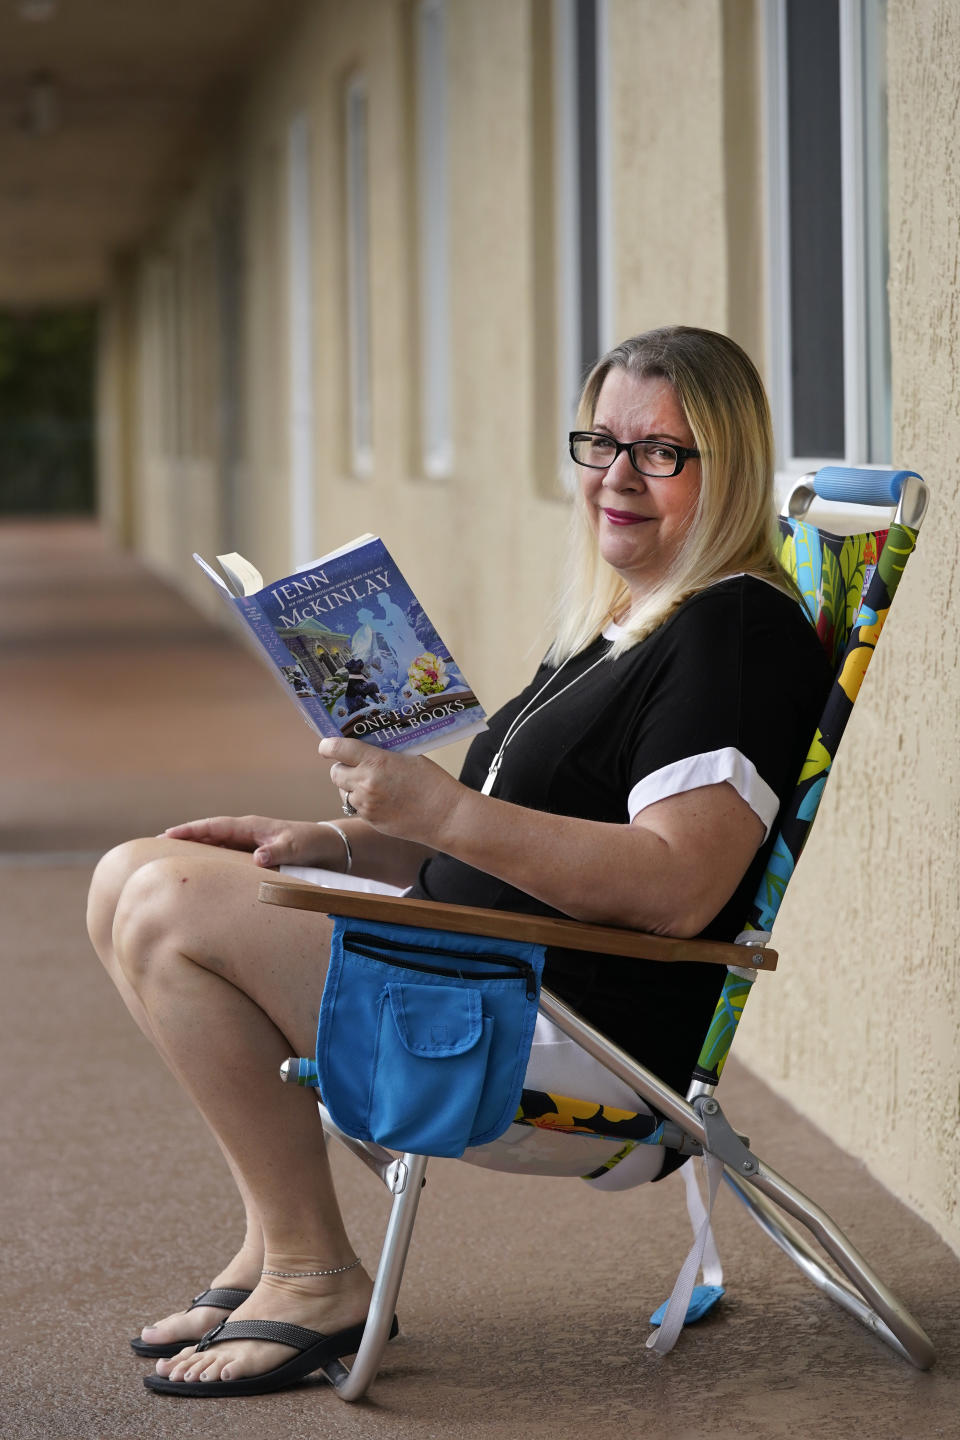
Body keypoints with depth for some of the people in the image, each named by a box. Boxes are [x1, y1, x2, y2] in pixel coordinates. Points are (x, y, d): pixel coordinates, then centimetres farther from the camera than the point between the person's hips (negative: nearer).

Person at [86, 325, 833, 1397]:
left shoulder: (739, 629, -13)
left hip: (579, 1030, -11)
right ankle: (273, 1239, 4)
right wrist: (343, 842, 7)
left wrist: (440, 812, -27)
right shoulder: (614, 625, 18)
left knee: (172, 911, -18)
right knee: (134, 879, 6)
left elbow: (677, 887, -25)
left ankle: (314, 1279, -8)